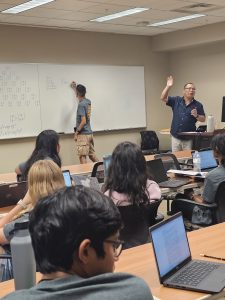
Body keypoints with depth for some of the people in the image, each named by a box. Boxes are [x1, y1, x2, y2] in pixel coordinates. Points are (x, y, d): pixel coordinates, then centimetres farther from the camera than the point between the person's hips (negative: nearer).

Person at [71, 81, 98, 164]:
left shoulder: (81, 105, -17)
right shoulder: (88, 102, 8)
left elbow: (83, 121, -21)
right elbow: (80, 99, 34)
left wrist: (76, 132, -13)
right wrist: (74, 88, 43)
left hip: (83, 134, -9)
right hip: (90, 133, 9)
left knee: (82, 156, -6)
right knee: (92, 154, 15)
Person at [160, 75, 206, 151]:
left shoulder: (198, 105, 2)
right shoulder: (176, 100, 5)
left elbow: (203, 119, 2)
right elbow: (163, 98, -2)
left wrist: (196, 116, -19)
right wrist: (168, 87, -15)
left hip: (189, 139, -1)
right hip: (175, 137, 1)